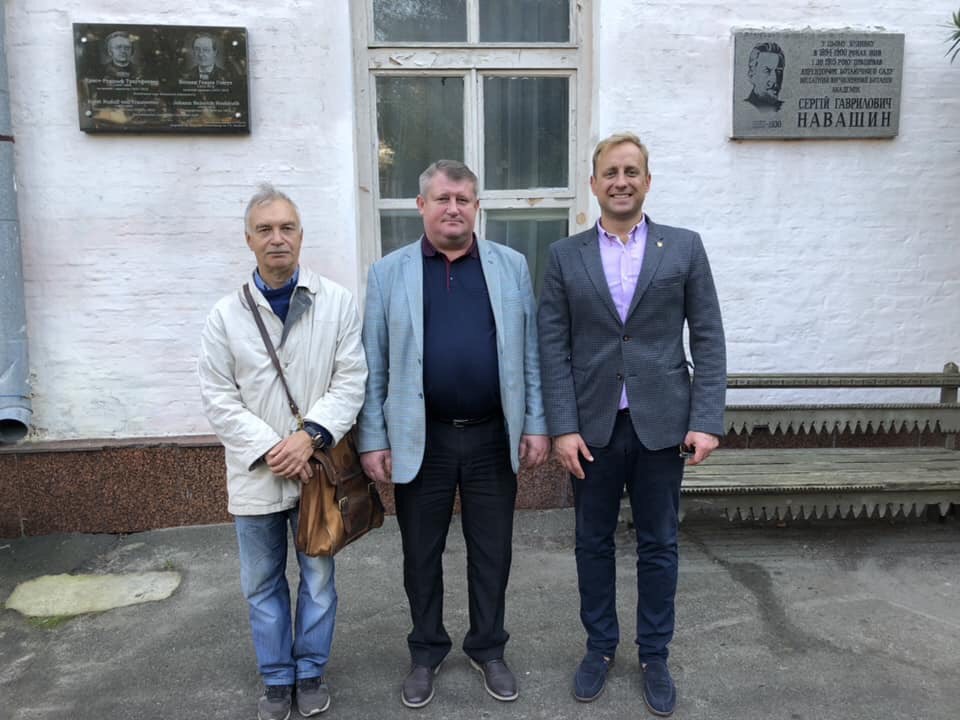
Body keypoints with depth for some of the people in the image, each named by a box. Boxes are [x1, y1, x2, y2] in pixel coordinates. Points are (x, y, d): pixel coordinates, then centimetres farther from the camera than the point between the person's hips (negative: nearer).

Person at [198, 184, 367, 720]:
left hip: (317, 467, -1)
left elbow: (350, 380, -6)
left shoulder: (338, 302, -4)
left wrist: (310, 436, -17)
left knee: (319, 579, 12)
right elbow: (219, 396, -2)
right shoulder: (227, 314, -1)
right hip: (255, 472, 1)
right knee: (262, 585, 14)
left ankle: (311, 672, 33)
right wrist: (268, 449, -11)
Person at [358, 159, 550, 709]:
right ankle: (426, 653, 35)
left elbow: (530, 354, 3)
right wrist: (373, 440, -3)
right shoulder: (388, 273, 1)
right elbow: (374, 365, 0)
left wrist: (537, 425, 0)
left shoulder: (512, 266, 3)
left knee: (492, 552, 14)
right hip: (421, 440, 0)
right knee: (422, 555, 14)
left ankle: (489, 649, 35)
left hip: (494, 437, 1)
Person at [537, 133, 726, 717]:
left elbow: (708, 338, 0)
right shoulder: (565, 256, 3)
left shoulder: (684, 246, 3)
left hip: (661, 423, 0)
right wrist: (563, 427, -8)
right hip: (592, 426, 1)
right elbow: (554, 347, -1)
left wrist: (707, 420, -8)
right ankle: (601, 646, 33)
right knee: (594, 542, 13)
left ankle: (655, 656, 31)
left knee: (659, 545, 12)